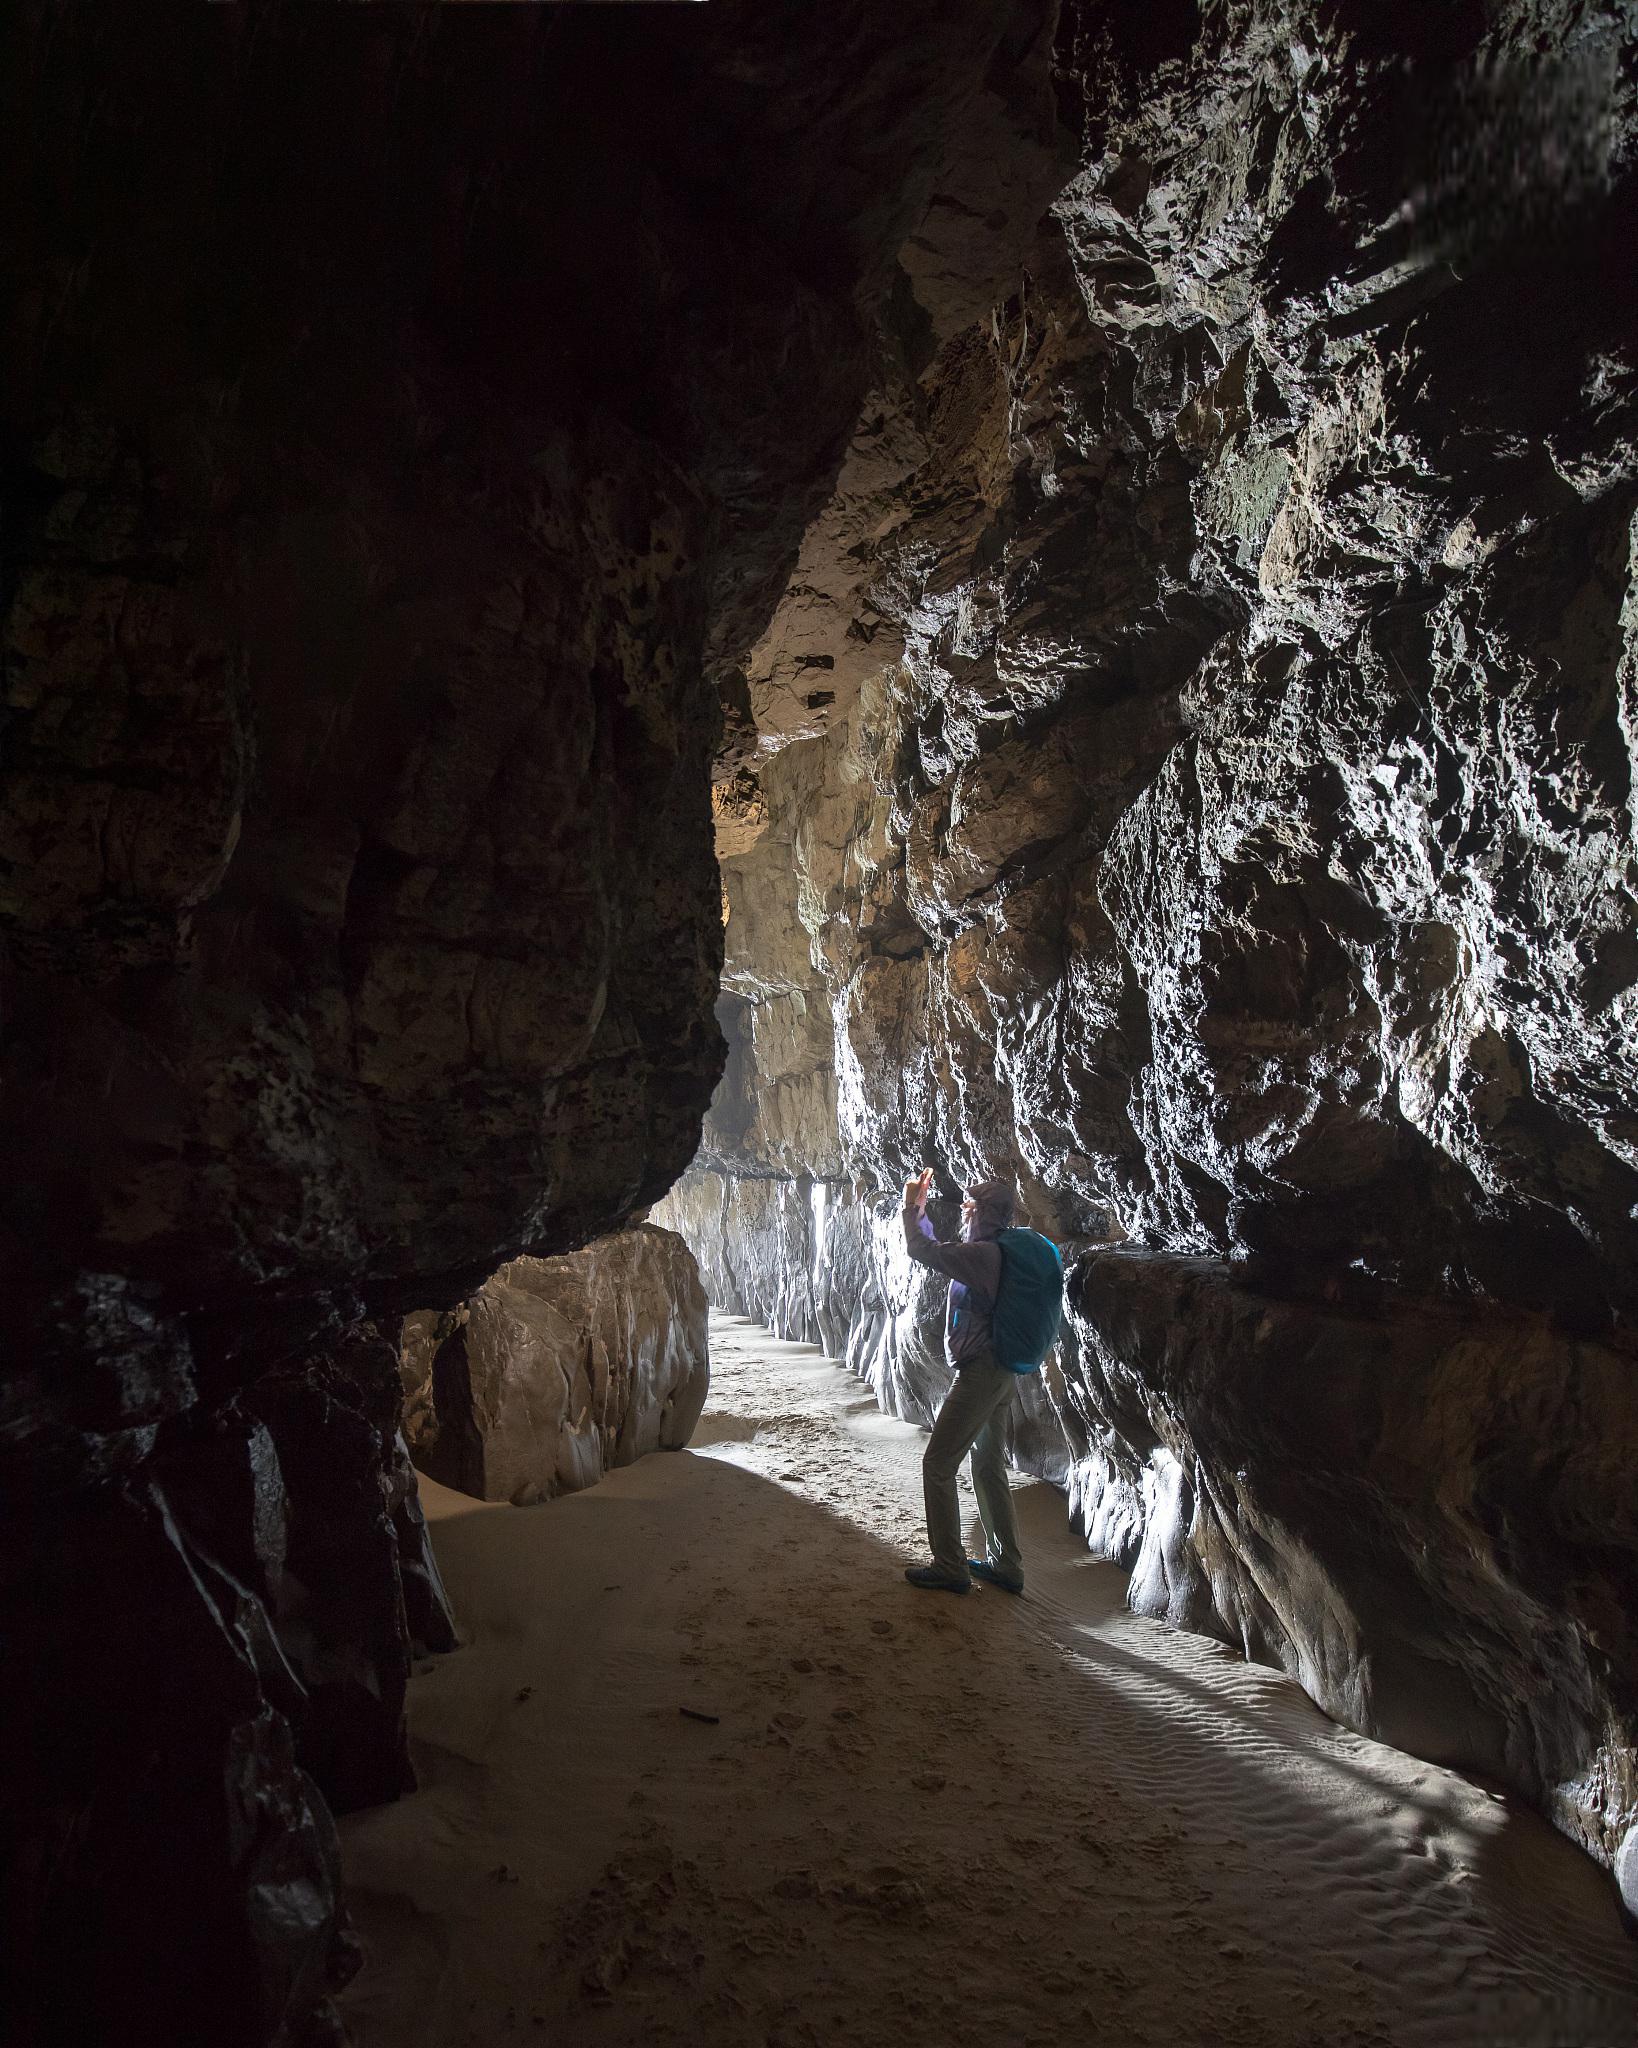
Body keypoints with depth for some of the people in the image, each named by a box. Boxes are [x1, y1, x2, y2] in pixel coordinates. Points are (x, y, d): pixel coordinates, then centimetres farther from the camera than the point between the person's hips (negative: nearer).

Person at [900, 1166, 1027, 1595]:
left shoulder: (981, 1254, -20)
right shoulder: (999, 1253, 10)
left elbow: (921, 1250, -20)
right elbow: (939, 1251, 25)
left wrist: (912, 1207, -4)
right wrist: (921, 1211, 24)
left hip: (979, 1374, -10)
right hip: (1002, 1374, 10)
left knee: (938, 1465, -1)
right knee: (989, 1467, 18)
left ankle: (950, 1568, 4)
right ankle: (1006, 1565, 24)